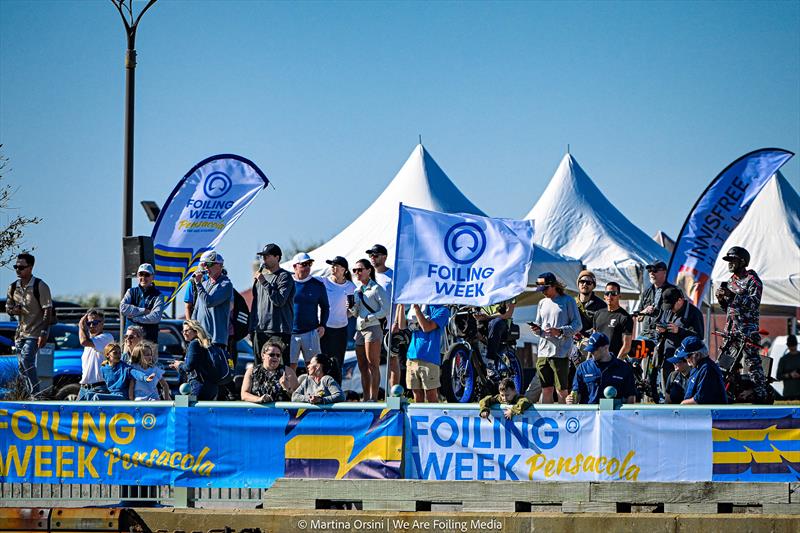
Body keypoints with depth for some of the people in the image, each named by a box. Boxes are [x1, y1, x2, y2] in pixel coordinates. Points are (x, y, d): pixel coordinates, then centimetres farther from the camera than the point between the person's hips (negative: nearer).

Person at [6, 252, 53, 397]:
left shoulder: (40, 286, -10)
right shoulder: (13, 287, 8)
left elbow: (47, 311, -11)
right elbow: (8, 308, 18)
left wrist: (44, 333, -18)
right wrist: (14, 310, -9)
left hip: (35, 332, -7)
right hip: (20, 333, 7)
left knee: (26, 359, -22)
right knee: (22, 367, 7)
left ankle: (35, 394, -18)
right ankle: (30, 395, 16)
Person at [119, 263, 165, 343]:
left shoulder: (158, 295, 2)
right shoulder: (132, 292, 11)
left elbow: (156, 317, -12)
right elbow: (123, 309, -6)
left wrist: (134, 318, -9)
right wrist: (144, 311, -10)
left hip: (149, 338, -2)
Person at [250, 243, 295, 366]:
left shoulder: (284, 277, -4)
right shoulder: (261, 275, 19)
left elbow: (280, 300, -17)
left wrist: (264, 283, -16)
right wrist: (251, 329, 18)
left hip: (278, 332, -8)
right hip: (259, 330, 8)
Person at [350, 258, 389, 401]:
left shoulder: (376, 289, -4)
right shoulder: (357, 291, 18)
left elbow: (386, 309, -9)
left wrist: (369, 318, -14)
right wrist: (352, 308, 1)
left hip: (372, 328, -8)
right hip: (359, 330, 8)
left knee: (372, 365, -10)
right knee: (362, 367, 5)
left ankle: (373, 398, -13)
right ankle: (366, 399, 7)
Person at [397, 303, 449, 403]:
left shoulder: (441, 310, -4)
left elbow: (427, 327, -16)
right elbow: (402, 325, 9)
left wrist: (416, 308, -16)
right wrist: (401, 306, 1)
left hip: (429, 358, -6)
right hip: (412, 356, 6)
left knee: (431, 396, -5)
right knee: (417, 395, 7)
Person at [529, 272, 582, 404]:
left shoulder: (568, 301, 0)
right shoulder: (542, 303, 17)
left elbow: (577, 325, -3)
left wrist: (560, 331, -17)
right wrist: (536, 330, -1)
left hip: (560, 353, -5)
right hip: (543, 352, 5)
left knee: (562, 390, -4)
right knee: (546, 389, 7)